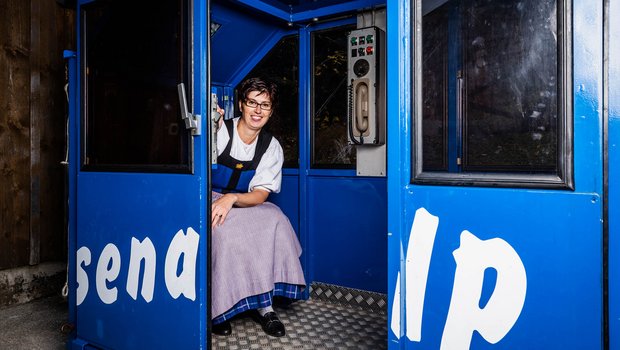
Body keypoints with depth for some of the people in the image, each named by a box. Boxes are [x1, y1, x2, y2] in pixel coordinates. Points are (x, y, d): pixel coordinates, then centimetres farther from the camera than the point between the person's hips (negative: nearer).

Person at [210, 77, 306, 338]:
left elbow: (260, 195, -8)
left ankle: (264, 304, -17)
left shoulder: (272, 147, 0)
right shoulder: (220, 131, -11)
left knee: (276, 220, -24)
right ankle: (218, 309, -16)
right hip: (209, 199, -3)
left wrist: (230, 199, -28)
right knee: (225, 229, -33)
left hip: (243, 205, 3)